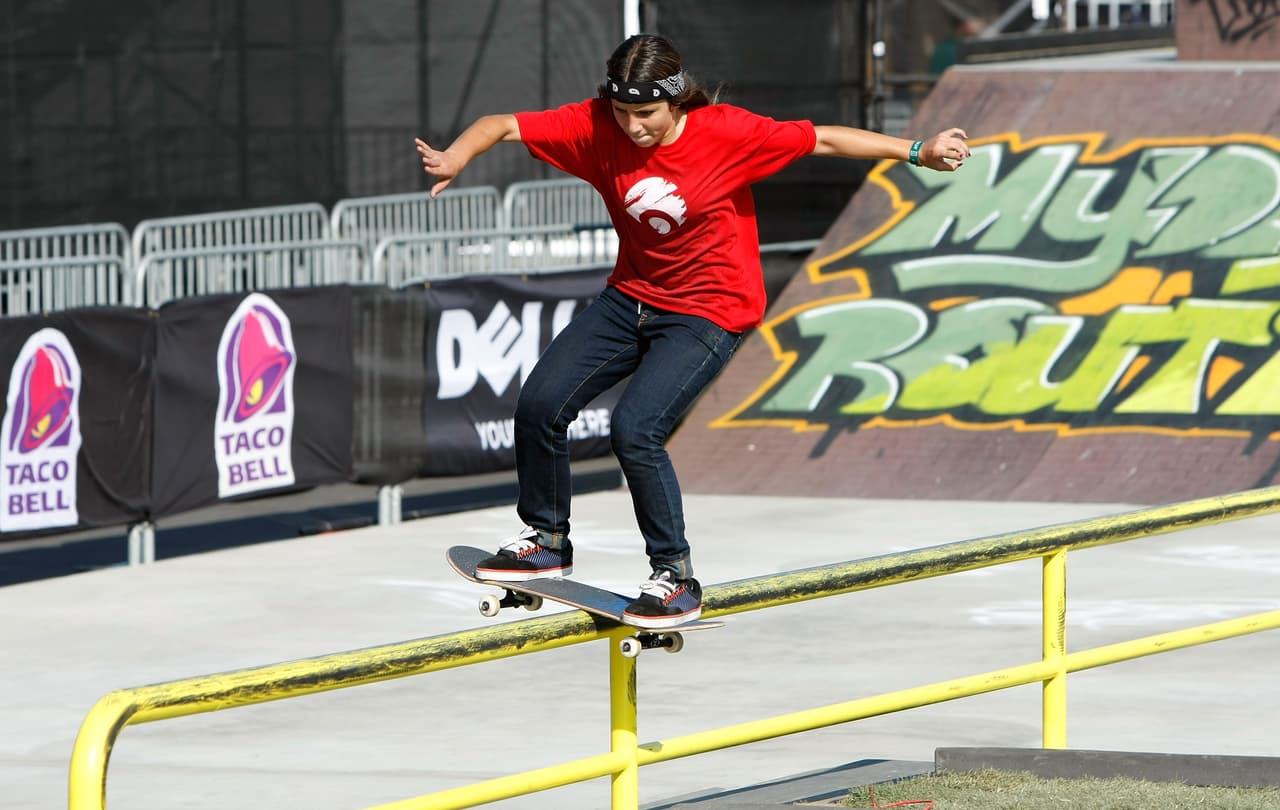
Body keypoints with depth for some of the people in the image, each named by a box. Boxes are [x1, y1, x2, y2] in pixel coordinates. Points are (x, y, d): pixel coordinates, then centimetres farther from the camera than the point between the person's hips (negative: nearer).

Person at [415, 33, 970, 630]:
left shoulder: (726, 133, -21)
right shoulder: (596, 127, -13)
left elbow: (825, 140, -14)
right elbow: (501, 126, -13)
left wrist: (918, 152, -18)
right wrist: (455, 157, -35)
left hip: (709, 312, -5)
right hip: (631, 297, 5)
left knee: (634, 429, -23)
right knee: (539, 405, -4)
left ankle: (675, 577, -9)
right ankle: (546, 542, 20)